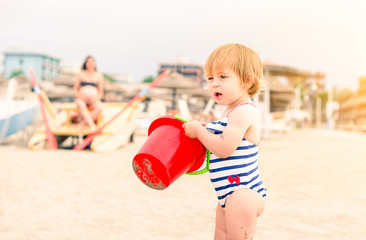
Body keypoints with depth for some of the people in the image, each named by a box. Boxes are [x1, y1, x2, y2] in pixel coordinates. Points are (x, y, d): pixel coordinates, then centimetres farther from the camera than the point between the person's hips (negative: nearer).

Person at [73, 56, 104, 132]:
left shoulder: (99, 76, 12)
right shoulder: (80, 74, 10)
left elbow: (101, 93, 11)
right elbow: (75, 90, 8)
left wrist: (96, 98, -12)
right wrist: (80, 96, -13)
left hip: (93, 100, 1)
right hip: (81, 99, -1)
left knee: (99, 107, -36)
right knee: (80, 104, -39)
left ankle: (83, 122, -32)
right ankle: (92, 125, -50)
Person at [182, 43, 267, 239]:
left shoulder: (243, 112, -17)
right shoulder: (232, 111, 15)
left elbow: (224, 148, -24)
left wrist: (198, 131, -13)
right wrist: (204, 132, 7)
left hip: (242, 193, -11)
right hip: (230, 194, 11)